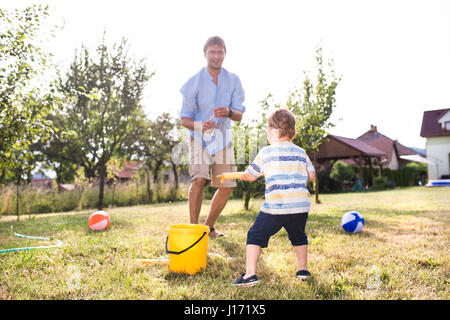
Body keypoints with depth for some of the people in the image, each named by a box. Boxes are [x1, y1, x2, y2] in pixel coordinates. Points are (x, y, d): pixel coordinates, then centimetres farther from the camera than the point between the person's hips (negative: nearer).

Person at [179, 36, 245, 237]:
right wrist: (199, 126, -30)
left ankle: (209, 226, 23)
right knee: (199, 178, -25)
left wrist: (229, 112, -27)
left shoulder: (233, 80, 0)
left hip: (223, 137, 4)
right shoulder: (194, 82, -8)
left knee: (227, 186, 2)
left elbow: (239, 115, -3)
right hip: (200, 137, -3)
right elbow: (184, 119, -7)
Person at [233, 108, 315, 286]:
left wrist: (241, 176, 34)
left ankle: (250, 274, 2)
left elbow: (250, 176, 11)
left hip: (275, 206, -4)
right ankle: (302, 269, 34)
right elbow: (311, 176, 15)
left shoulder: (265, 153, 1)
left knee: (255, 236, 8)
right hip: (301, 205, 4)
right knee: (298, 236, 29)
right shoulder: (301, 153, 10)